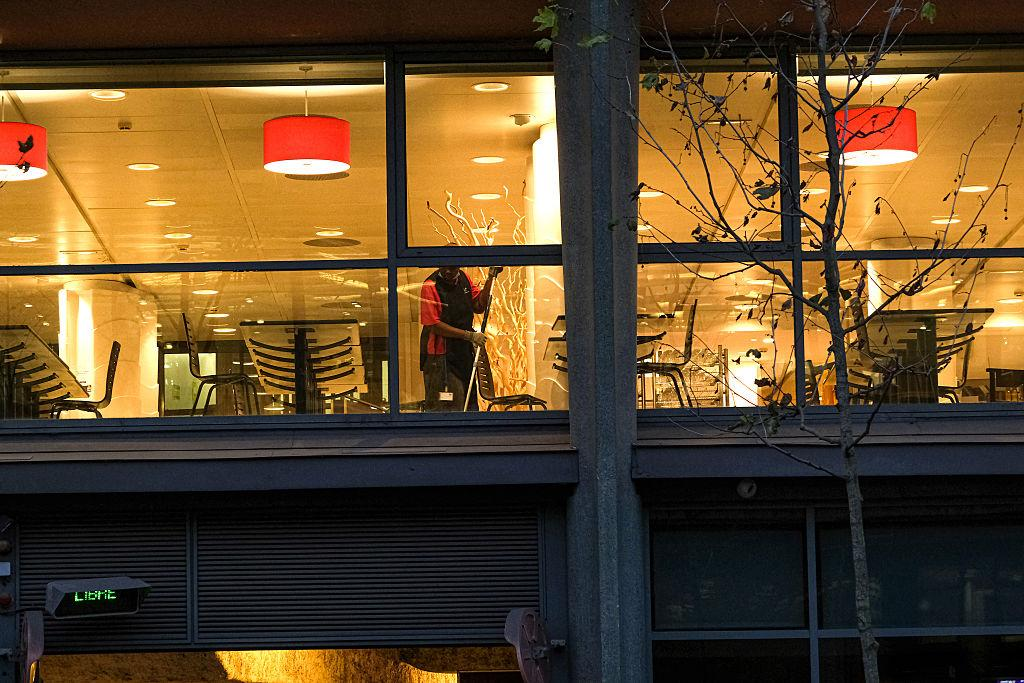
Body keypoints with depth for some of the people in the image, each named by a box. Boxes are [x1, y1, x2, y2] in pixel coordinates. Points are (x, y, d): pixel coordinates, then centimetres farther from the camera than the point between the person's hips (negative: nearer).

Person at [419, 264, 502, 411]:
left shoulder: (464, 278, 5)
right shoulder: (430, 286, -15)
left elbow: (478, 306, 11)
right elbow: (434, 326, -18)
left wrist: (490, 277, 1)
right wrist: (469, 335, -18)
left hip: (464, 350, 7)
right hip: (440, 354, -7)